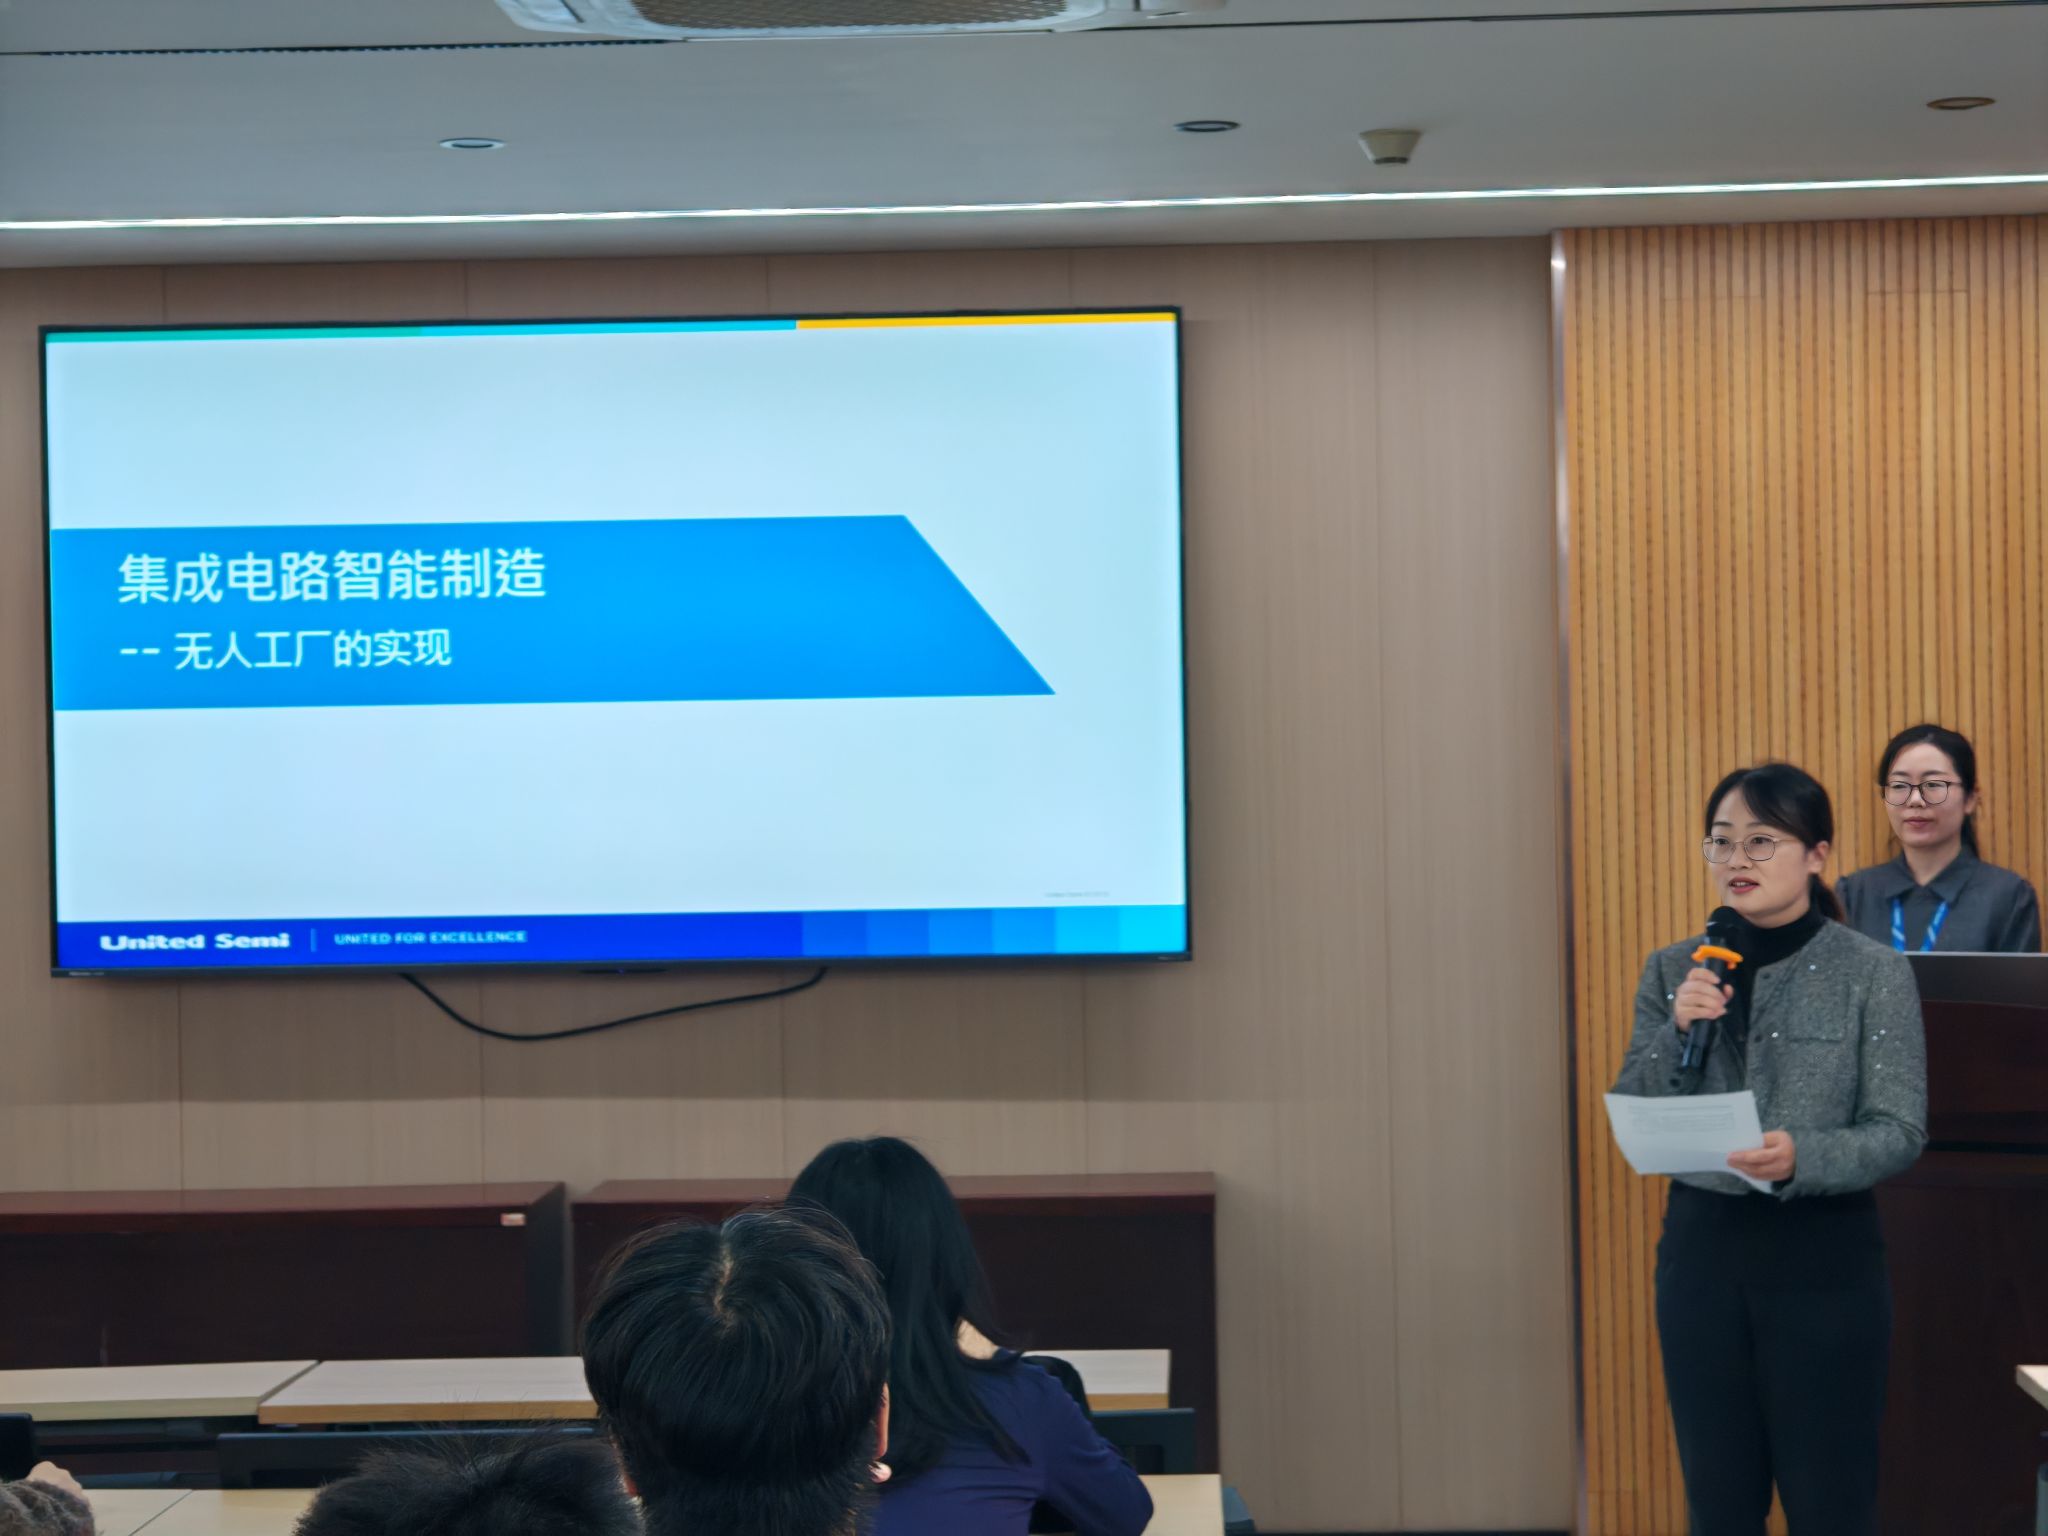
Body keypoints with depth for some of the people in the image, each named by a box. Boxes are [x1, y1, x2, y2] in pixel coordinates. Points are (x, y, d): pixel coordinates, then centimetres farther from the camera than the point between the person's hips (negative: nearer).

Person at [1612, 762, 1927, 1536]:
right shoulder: (1673, 970, 5)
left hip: (1825, 1255, -3)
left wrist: (1802, 1159, -28)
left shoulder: (1876, 972, -5)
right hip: (1704, 1247, 3)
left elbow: (1900, 1131, -10)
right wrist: (1679, 1031, -14)